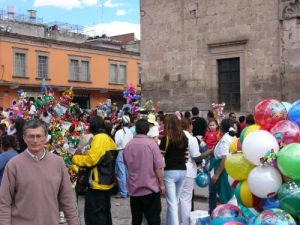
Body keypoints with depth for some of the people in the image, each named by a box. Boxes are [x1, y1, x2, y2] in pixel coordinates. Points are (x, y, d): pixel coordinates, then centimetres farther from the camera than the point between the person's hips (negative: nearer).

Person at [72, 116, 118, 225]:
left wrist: (75, 157, -8)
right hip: (106, 182, 10)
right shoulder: (108, 138, 12)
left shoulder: (99, 138, -17)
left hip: (98, 183, -10)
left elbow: (91, 159, -22)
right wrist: (84, 154, 14)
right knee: (104, 212, 18)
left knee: (94, 213, -3)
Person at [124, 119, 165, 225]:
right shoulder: (151, 143, -12)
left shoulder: (128, 145, 1)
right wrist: (161, 184, -4)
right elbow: (158, 167, -13)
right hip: (151, 188, -4)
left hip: (134, 188, 4)